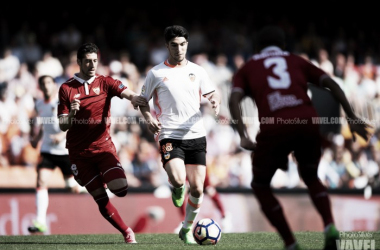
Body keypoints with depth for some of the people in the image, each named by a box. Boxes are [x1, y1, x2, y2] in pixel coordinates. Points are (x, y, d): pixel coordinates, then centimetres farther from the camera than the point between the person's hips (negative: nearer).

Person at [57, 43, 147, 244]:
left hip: (104, 146, 1)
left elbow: (127, 93, -18)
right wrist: (71, 113, -23)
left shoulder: (105, 83, 1)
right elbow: (63, 126, -2)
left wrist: (134, 98, -42)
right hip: (79, 153, -1)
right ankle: (127, 232, 15)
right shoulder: (66, 89, -1)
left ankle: (106, 180, 20)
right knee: (101, 199, -2)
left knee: (121, 189, -16)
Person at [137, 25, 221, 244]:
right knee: (178, 179, -25)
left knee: (197, 188, 0)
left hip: (196, 136, 3)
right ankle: (177, 189, 14)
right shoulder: (156, 73, 3)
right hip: (170, 136, -3)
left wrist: (215, 101, -12)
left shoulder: (197, 71, 9)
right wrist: (149, 118, -9)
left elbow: (212, 93, 13)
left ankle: (187, 230, 20)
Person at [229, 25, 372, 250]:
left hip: (274, 127, -2)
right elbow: (332, 84, 18)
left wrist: (243, 136, -6)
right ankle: (330, 226, 3)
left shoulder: (247, 69, 24)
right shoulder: (297, 61, 28)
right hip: (307, 122, 2)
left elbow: (234, 99, 5)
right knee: (311, 177, 29)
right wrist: (352, 117, 14)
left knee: (260, 186, 21)